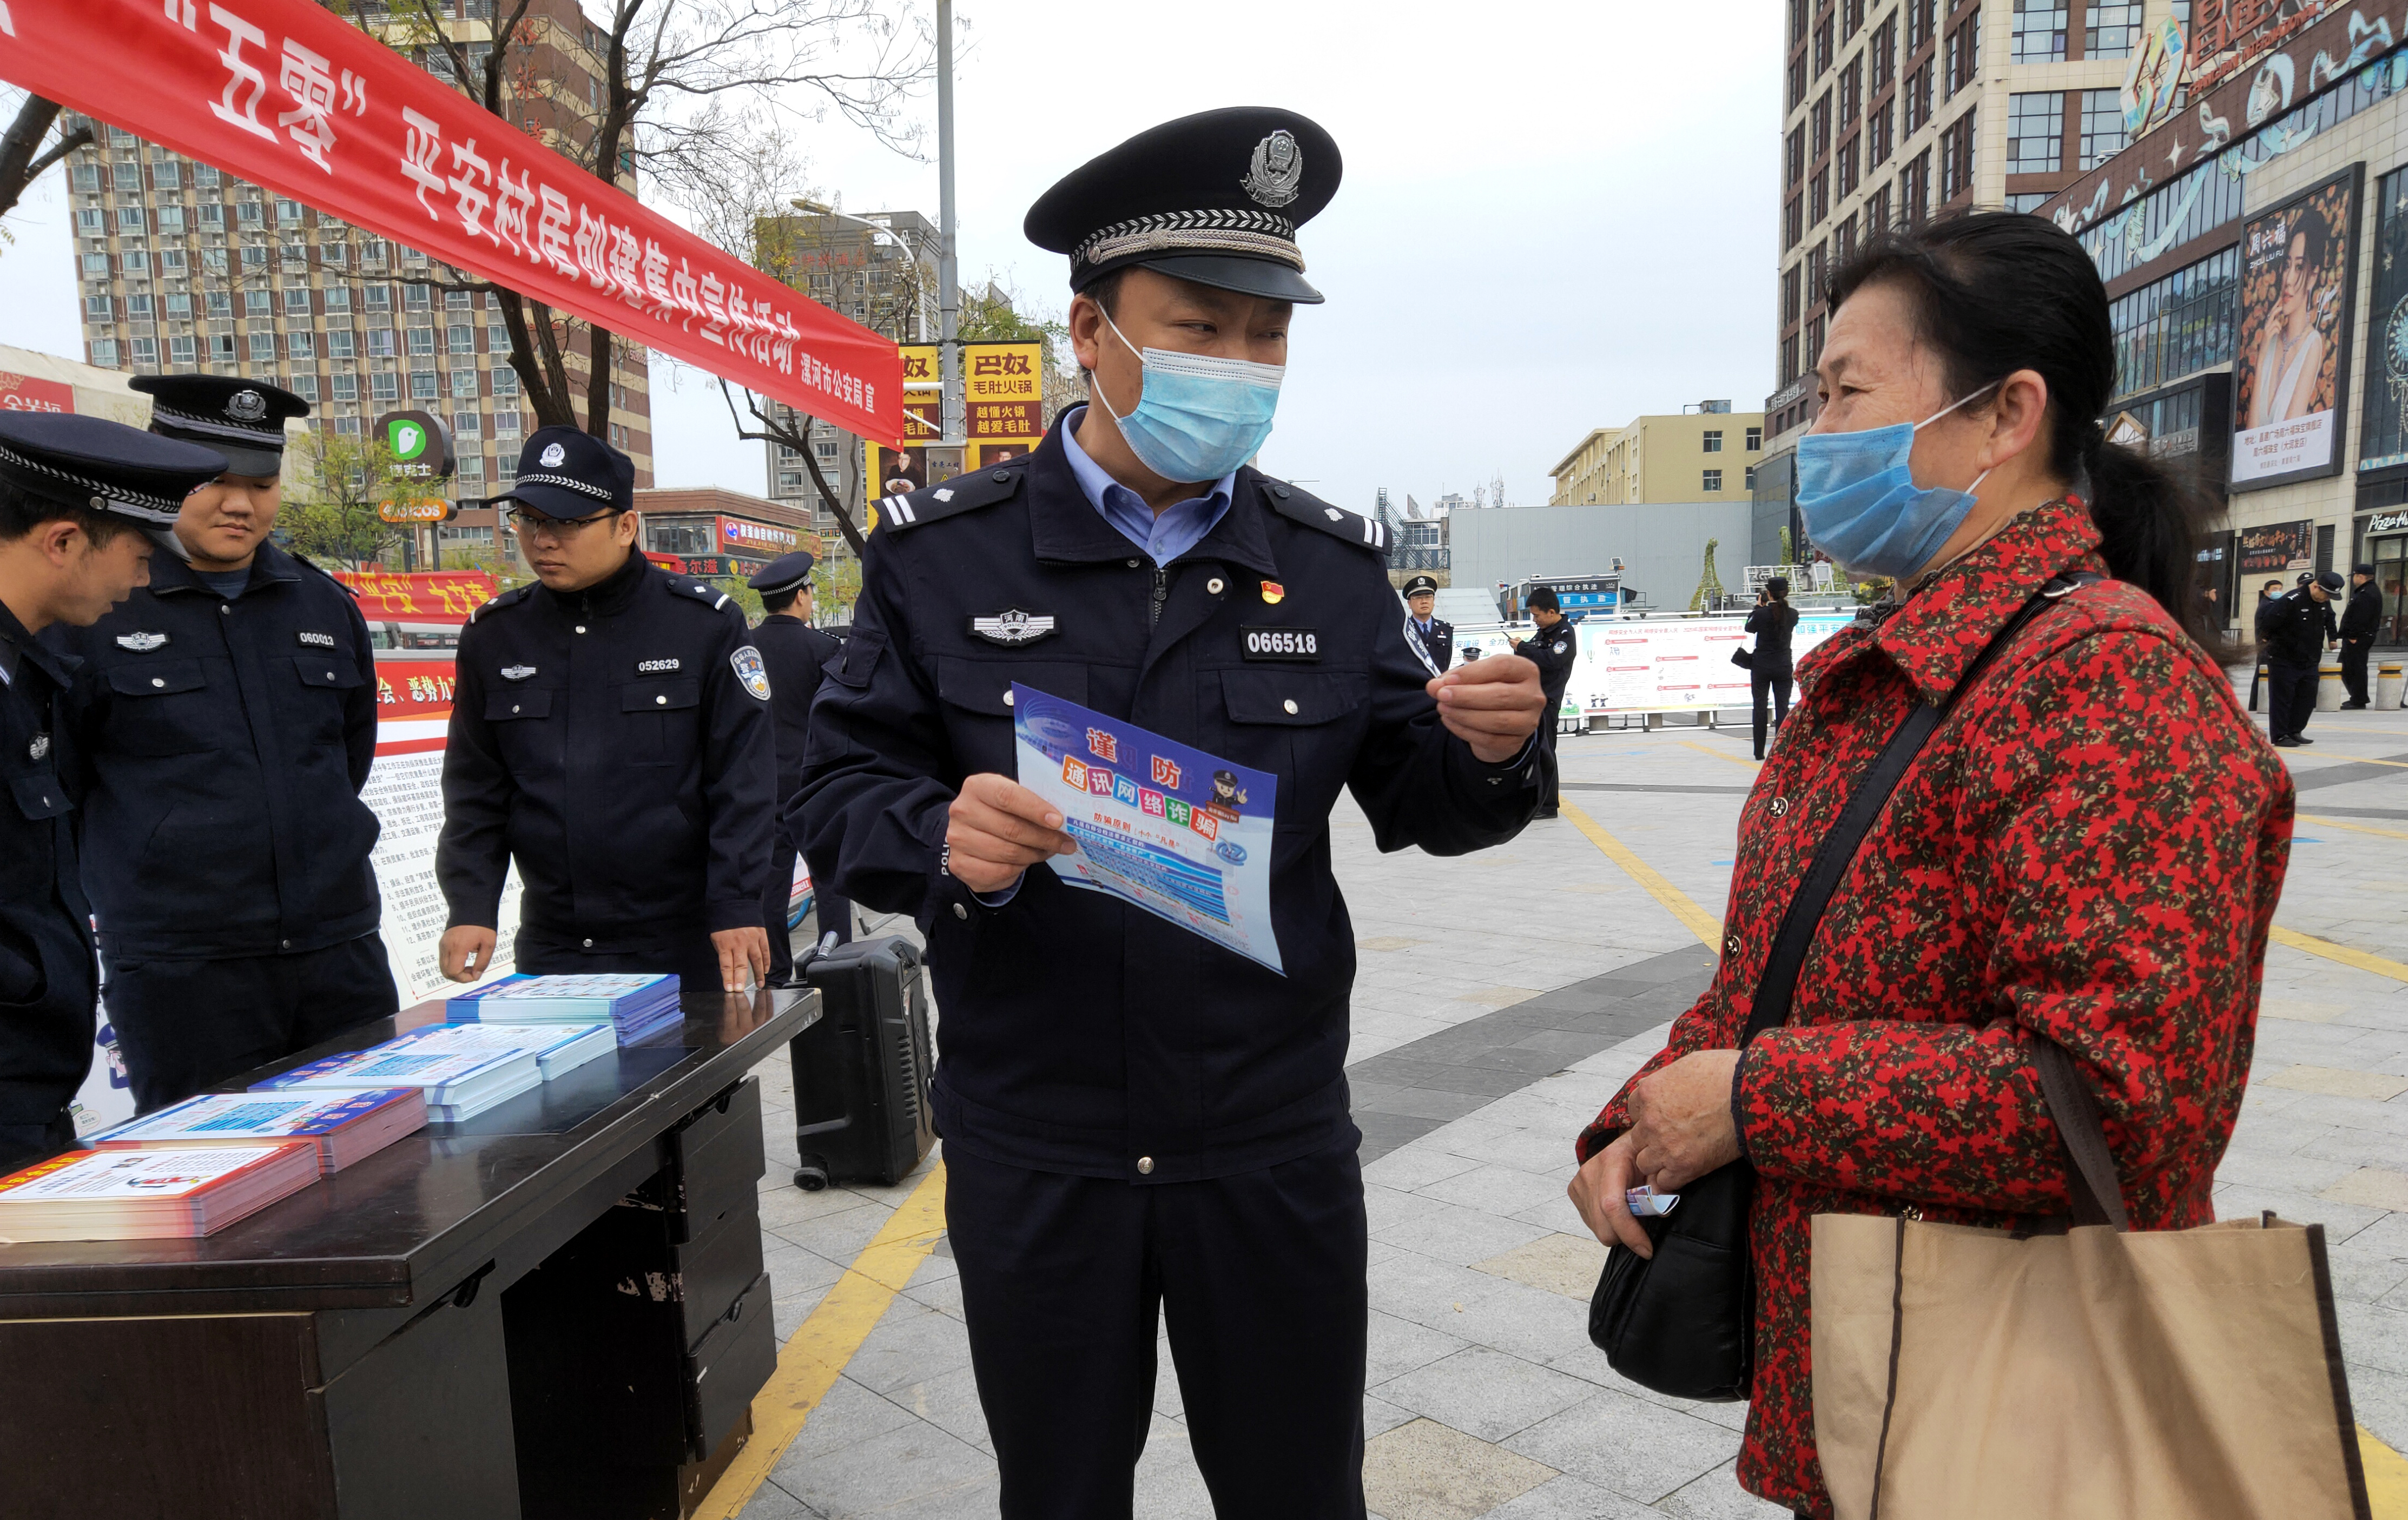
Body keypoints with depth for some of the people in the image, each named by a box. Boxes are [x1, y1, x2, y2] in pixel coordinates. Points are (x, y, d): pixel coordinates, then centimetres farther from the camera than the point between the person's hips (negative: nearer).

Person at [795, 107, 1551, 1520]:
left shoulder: (1334, 562, 0)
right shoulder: (942, 553, -5)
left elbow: (1416, 804, 3)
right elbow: (839, 795, -5)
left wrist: (1489, 755, -19)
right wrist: (944, 841, -26)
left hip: (1276, 1147, 1)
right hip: (1032, 1154, 0)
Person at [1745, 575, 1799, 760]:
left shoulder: (1762, 613, -14)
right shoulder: (1792, 614, -5)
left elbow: (1750, 628, 6)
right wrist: (1782, 603, 18)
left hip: (1761, 667, -2)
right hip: (1784, 667, 2)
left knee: (1760, 708, 6)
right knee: (1782, 708, 5)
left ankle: (1759, 752, 8)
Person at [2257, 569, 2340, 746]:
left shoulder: (2324, 602, 4)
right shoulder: (2290, 601, -22)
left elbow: (2329, 620, 24)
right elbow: (2268, 620, -19)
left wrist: (2332, 637, 26)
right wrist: (2263, 640, -11)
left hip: (2310, 660, 8)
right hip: (2284, 659, -8)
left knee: (2307, 698, 10)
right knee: (2282, 698, -3)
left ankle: (2294, 731, 21)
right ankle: (2280, 736, 2)